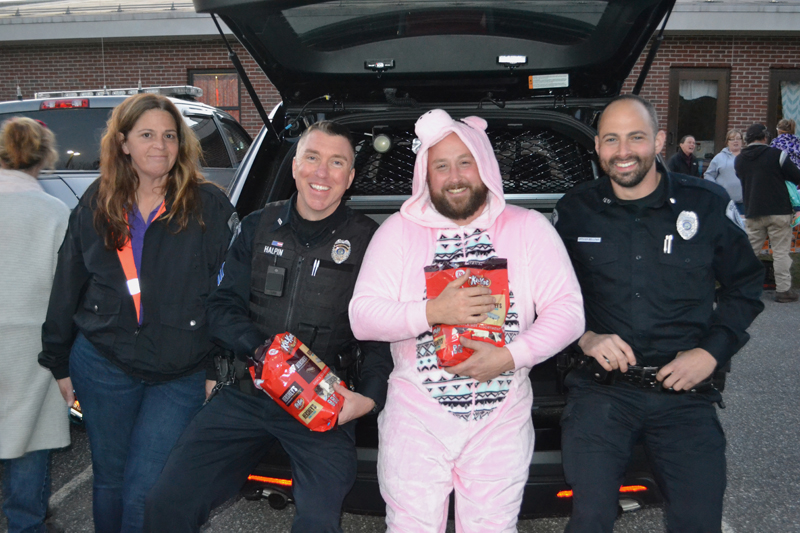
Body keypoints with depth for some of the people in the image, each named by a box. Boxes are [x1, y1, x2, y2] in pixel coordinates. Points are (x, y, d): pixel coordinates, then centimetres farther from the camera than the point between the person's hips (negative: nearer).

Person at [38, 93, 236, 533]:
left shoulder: (210, 206, -5)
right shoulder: (95, 205, 6)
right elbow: (66, 289, 13)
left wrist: (219, 369, -8)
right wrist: (59, 363, 14)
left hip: (182, 376, -3)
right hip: (103, 366, 3)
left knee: (145, 492, -4)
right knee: (109, 480, 16)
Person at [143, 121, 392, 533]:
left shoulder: (367, 241, -2)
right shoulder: (258, 227, 8)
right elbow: (223, 305, 7)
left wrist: (369, 397, -17)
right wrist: (259, 348, -12)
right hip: (247, 394, 3)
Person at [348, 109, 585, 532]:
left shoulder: (529, 228, 2)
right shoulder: (398, 231, 2)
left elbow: (568, 311, -3)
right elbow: (361, 316, -4)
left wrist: (510, 357, -17)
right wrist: (433, 312, -18)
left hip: (501, 419, 1)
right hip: (417, 414, 0)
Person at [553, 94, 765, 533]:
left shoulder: (708, 204, 2)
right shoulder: (576, 210, 3)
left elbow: (745, 285, 11)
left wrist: (712, 352, -2)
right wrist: (584, 337, -7)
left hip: (685, 391, 1)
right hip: (600, 387, 0)